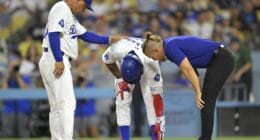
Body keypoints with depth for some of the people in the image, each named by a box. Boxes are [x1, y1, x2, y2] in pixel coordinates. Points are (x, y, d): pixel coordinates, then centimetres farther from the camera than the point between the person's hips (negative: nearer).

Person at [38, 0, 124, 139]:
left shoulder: (70, 15, 22)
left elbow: (85, 35, 23)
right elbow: (53, 34, -20)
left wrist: (110, 39, 17)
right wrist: (59, 60, -26)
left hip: (56, 63, 11)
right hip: (55, 61, -11)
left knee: (57, 107, 10)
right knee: (67, 104, -13)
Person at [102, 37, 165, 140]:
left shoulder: (151, 63, -44)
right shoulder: (116, 50, -42)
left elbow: (156, 94, -38)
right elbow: (107, 59, -14)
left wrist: (159, 122, -36)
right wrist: (119, 78, -16)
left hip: (147, 69, -2)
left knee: (151, 101, -18)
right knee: (122, 100, -11)